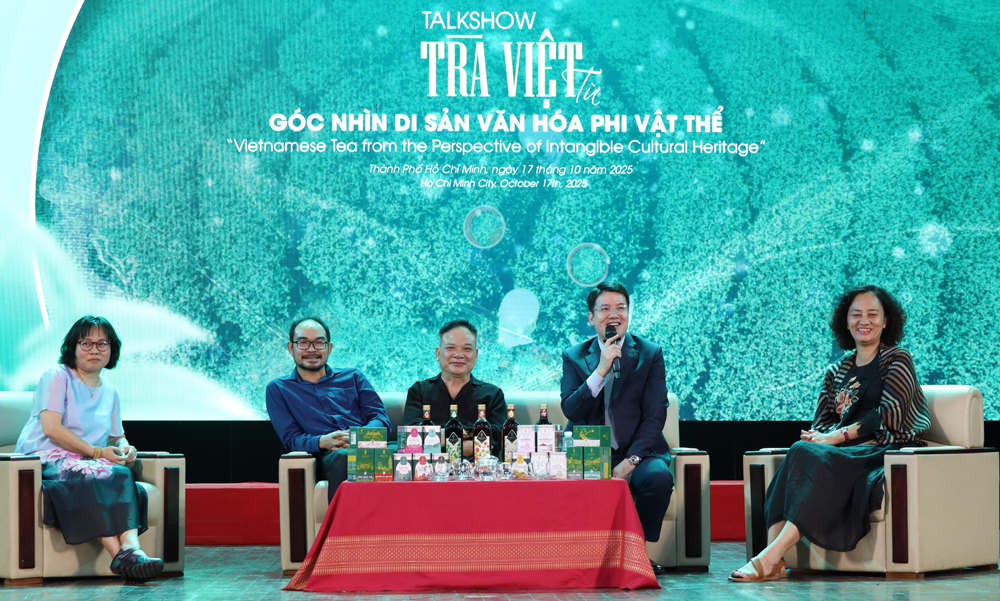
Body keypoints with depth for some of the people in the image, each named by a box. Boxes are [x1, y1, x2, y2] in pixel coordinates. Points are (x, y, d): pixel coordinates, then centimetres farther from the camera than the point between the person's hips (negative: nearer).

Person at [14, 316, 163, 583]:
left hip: (86, 463, 5)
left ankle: (131, 549, -49)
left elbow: (117, 436, 29)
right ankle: (121, 554, -44)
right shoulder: (57, 377, 2)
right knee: (96, 475, -37)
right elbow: (51, 428, -10)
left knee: (122, 475, -30)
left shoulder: (110, 392, 21)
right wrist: (97, 453, -16)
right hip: (46, 460, -5)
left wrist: (126, 448, 2)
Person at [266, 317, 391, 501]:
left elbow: (381, 419, 13)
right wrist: (323, 442, -14)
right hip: (328, 457, -2)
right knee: (342, 457, -41)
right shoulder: (278, 389, 22)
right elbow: (291, 438, 9)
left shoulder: (353, 377, 27)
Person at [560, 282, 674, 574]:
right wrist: (601, 370, -17)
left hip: (637, 451, 0)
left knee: (658, 477, -33)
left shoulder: (650, 354, 6)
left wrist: (630, 460, -15)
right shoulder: (574, 357, 9)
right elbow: (570, 410, -5)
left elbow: (655, 416, -2)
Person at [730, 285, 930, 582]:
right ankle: (773, 561, -43)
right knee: (799, 453, -30)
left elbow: (890, 413, -7)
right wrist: (817, 436, -8)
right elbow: (821, 423, 18)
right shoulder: (837, 372, 23)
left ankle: (771, 556, -42)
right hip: (849, 454, 5)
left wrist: (840, 435, -15)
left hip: (887, 451, -5)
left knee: (810, 456, -33)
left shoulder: (897, 359, 7)